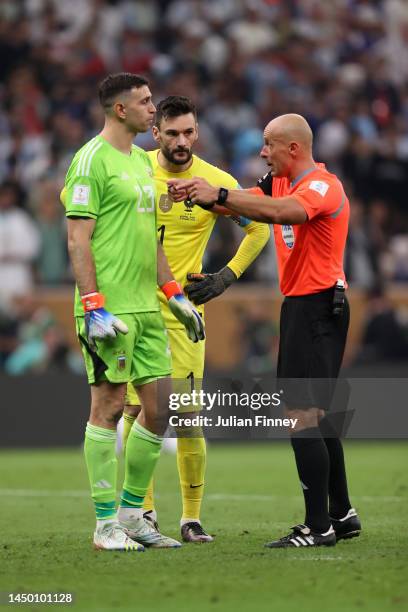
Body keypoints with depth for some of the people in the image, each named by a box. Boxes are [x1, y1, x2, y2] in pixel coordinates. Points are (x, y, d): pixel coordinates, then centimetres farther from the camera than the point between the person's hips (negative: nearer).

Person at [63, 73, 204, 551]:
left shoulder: (142, 161, 18)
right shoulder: (92, 159, -9)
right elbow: (77, 239, -14)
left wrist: (175, 295, 21)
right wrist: (93, 307, -20)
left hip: (146, 306, 9)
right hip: (110, 308, -9)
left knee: (159, 407, 7)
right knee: (108, 407, -4)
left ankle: (131, 513, 17)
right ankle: (106, 525, 0)